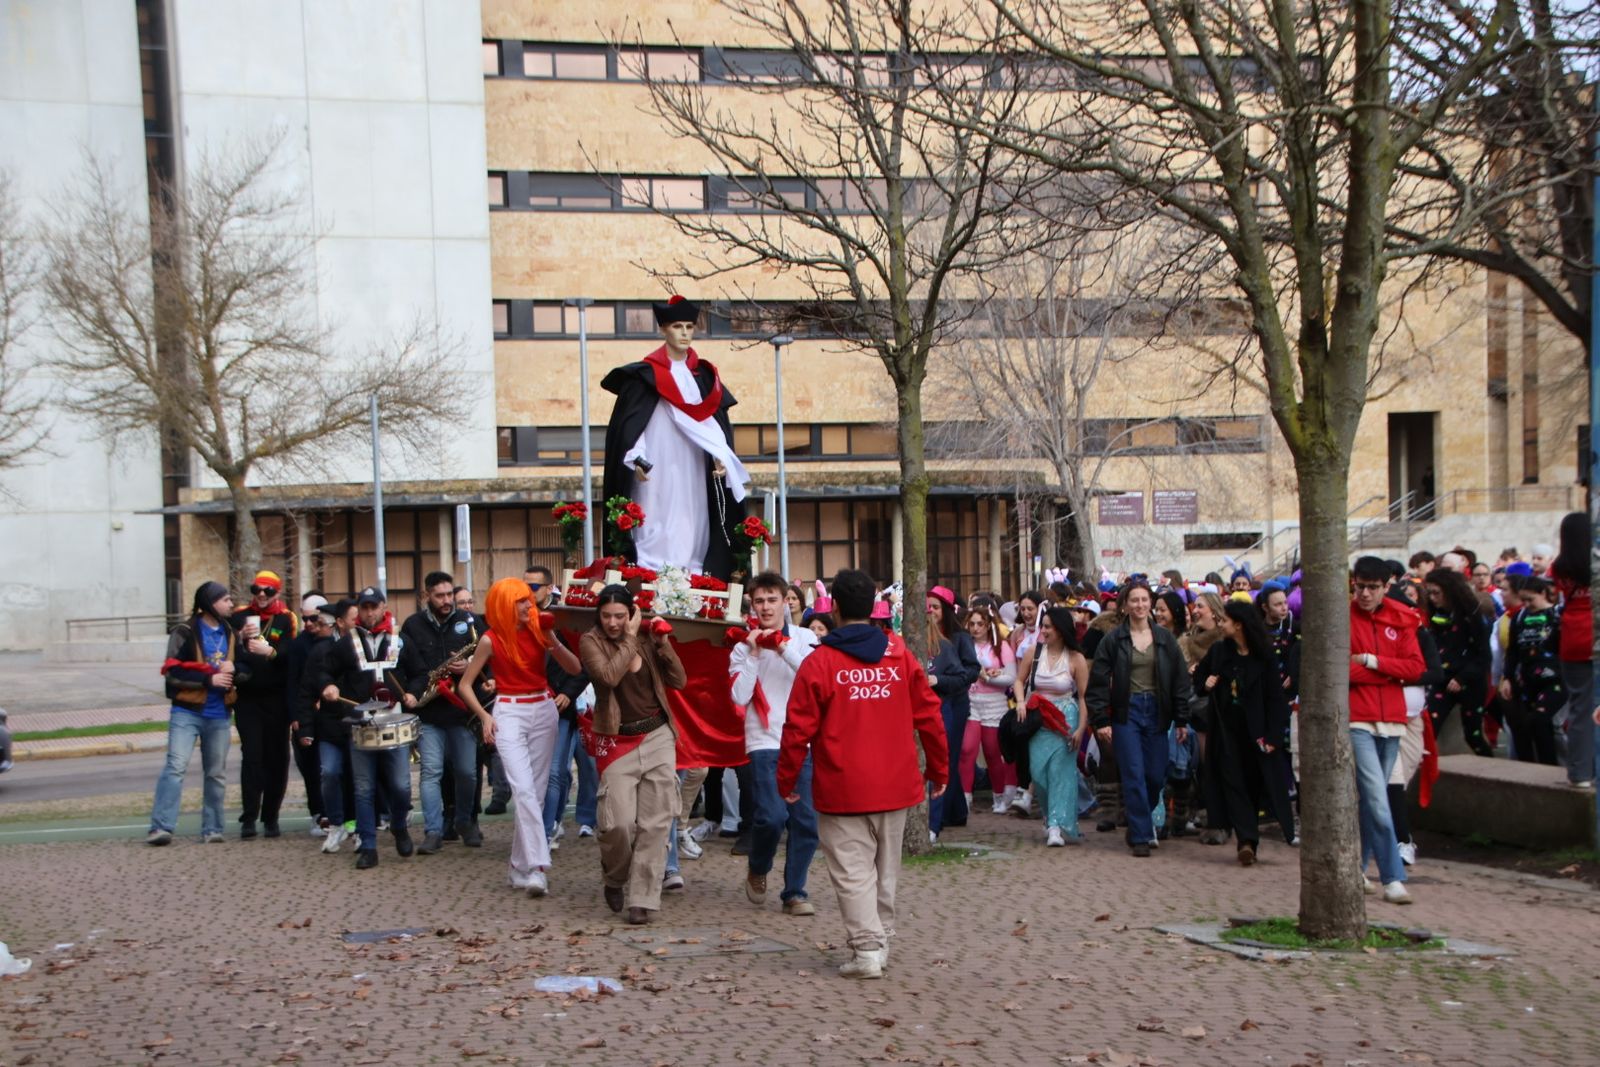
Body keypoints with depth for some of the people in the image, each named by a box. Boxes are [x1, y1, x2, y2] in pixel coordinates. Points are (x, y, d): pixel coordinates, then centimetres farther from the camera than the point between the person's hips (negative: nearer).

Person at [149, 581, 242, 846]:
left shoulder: (230, 634, 13)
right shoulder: (185, 633, -5)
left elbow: (243, 671, 17)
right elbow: (174, 673, -12)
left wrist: (234, 670, -6)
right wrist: (209, 679, -18)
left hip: (218, 715, 5)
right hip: (187, 712, -5)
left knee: (216, 773, 8)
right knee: (175, 766, -14)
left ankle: (212, 829, 15)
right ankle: (162, 827, -16)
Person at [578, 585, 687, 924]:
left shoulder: (646, 641, 7)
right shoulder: (591, 642, -3)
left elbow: (679, 681, 5)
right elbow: (609, 676, -22)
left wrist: (663, 642, -4)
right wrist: (629, 638, -12)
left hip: (658, 738, 3)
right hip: (618, 743, -3)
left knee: (655, 823, -1)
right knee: (619, 822, -12)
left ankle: (642, 899, 5)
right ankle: (615, 879, 18)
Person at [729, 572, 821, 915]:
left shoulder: (805, 638, 7)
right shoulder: (744, 647, 6)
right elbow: (739, 696, -5)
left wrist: (784, 648, -14)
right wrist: (752, 655, -9)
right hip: (765, 742, -1)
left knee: (806, 822, -1)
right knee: (772, 816, -15)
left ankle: (795, 893, 13)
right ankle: (757, 868, 15)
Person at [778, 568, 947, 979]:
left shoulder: (819, 662, -10)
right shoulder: (900, 655, 1)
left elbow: (799, 728, -8)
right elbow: (928, 715, 5)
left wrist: (787, 779, 5)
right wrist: (939, 769, 16)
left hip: (843, 790, -4)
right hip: (896, 786, 4)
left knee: (853, 871, 2)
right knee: (885, 869, 17)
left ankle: (866, 949, -2)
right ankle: (881, 939, 27)